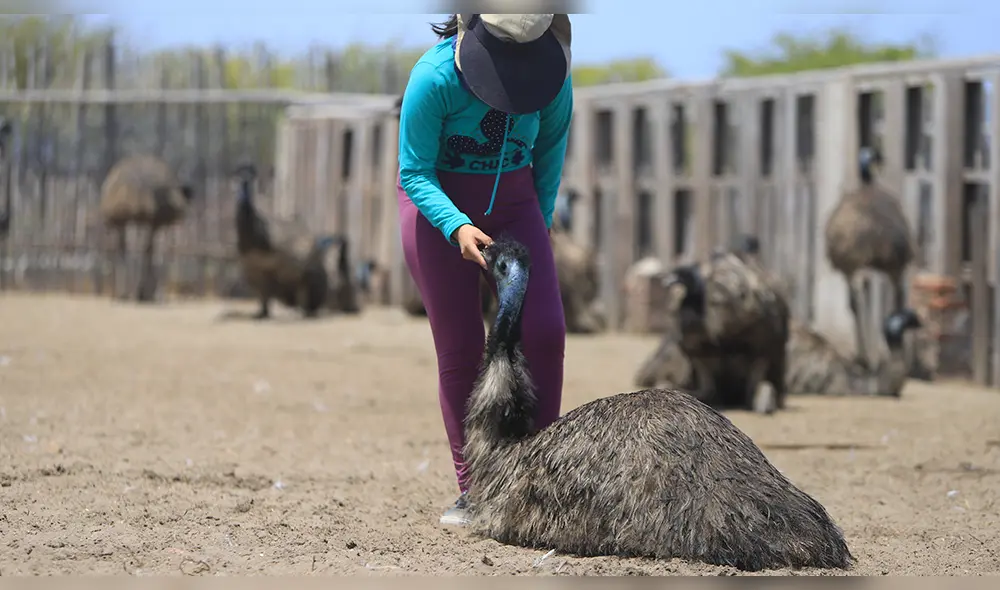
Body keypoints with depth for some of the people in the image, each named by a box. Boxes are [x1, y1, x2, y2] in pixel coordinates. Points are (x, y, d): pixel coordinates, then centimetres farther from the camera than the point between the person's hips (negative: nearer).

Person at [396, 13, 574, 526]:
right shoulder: (435, 77, -25)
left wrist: (540, 223, 12)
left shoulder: (554, 75, -14)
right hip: (438, 206, -2)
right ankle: (472, 489, 7)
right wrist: (458, 229, -33)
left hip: (513, 204, 2)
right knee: (460, 350, -2)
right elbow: (415, 173, -18)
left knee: (544, 330, -15)